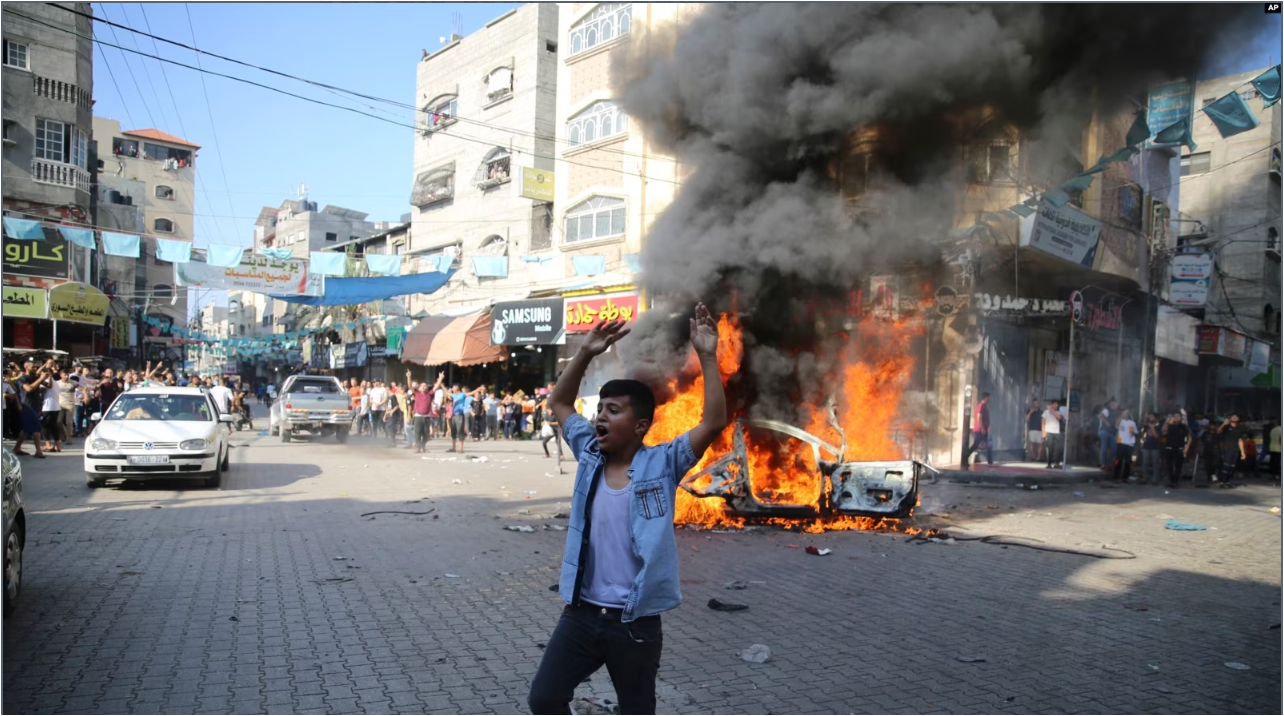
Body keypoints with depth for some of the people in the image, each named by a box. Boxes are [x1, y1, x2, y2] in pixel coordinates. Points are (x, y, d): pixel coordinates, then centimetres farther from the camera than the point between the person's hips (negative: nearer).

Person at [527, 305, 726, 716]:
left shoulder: (661, 465, -9)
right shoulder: (590, 455, 2)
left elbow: (715, 422, -19)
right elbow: (559, 403, 12)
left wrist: (706, 356, -22)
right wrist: (586, 353, 2)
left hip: (636, 623, -3)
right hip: (580, 613, 4)